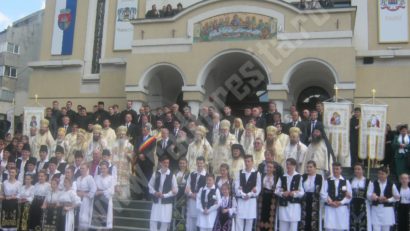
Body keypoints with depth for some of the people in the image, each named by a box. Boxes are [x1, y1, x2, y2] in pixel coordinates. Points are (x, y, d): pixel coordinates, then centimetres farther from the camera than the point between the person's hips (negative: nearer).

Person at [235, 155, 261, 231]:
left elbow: (258, 188, -4)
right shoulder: (240, 173, 8)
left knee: (249, 221, 3)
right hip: (241, 199, 2)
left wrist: (249, 195, -13)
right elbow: (236, 186, 0)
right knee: (239, 220, -2)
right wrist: (243, 195, -13)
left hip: (251, 200, -2)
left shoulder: (256, 173, 1)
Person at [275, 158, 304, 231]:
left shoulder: (299, 177, -2)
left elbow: (302, 192, -3)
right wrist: (282, 193, -12)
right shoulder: (282, 177, 9)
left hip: (294, 205, -3)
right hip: (283, 204, 3)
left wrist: (295, 194, -20)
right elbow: (277, 190, 7)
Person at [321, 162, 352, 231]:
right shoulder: (327, 181, 7)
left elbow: (349, 196, 1)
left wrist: (341, 202, -10)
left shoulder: (346, 182, 8)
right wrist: (330, 202, -12)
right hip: (330, 208, 0)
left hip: (342, 208, 0)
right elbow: (323, 194, 0)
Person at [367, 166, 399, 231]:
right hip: (376, 209, 0)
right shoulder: (373, 184, 2)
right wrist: (378, 198, -23)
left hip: (387, 210, 0)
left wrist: (388, 200, -8)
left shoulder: (391, 184, 2)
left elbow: (397, 196, 7)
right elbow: (369, 195, -6)